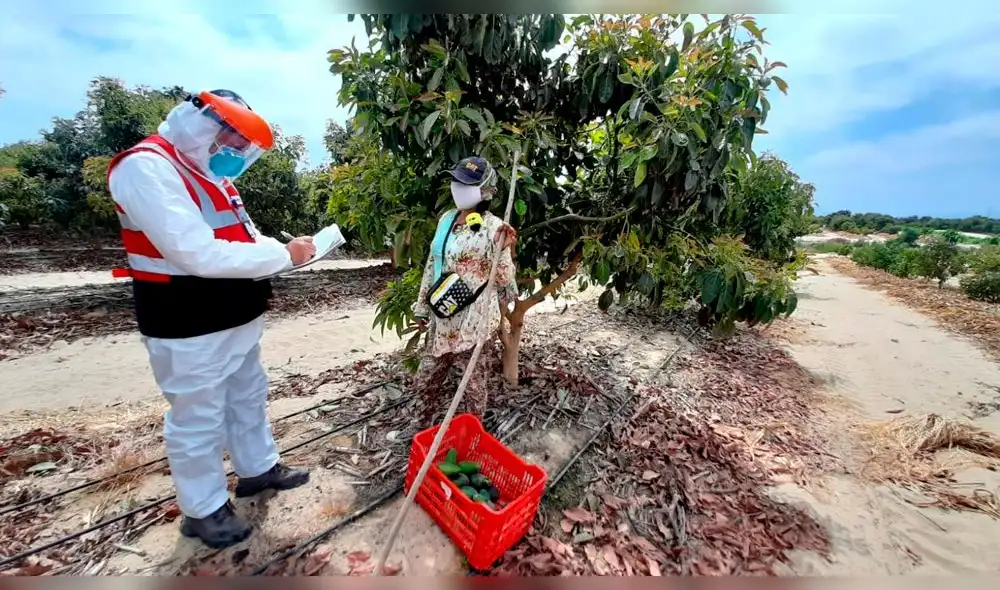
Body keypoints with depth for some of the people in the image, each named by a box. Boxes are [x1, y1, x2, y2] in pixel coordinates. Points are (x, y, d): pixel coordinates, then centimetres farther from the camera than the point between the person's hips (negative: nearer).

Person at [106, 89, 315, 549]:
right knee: (197, 420, 7)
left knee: (249, 398, 21)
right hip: (190, 330, -9)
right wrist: (283, 254, -21)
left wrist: (288, 249, -5)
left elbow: (241, 238, 13)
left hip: (237, 319, 10)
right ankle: (203, 509, 28)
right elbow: (200, 255, -28)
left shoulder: (207, 173, 12)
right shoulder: (146, 168, -18)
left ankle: (259, 468, 41)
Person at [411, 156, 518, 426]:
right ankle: (435, 415, 47)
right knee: (424, 382, 17)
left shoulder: (493, 227, -11)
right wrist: (422, 306, 15)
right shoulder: (446, 219, 6)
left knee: (472, 383, 12)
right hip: (442, 317, 6)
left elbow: (504, 278, -10)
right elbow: (432, 265, 13)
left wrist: (504, 251, -26)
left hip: (473, 320, -6)